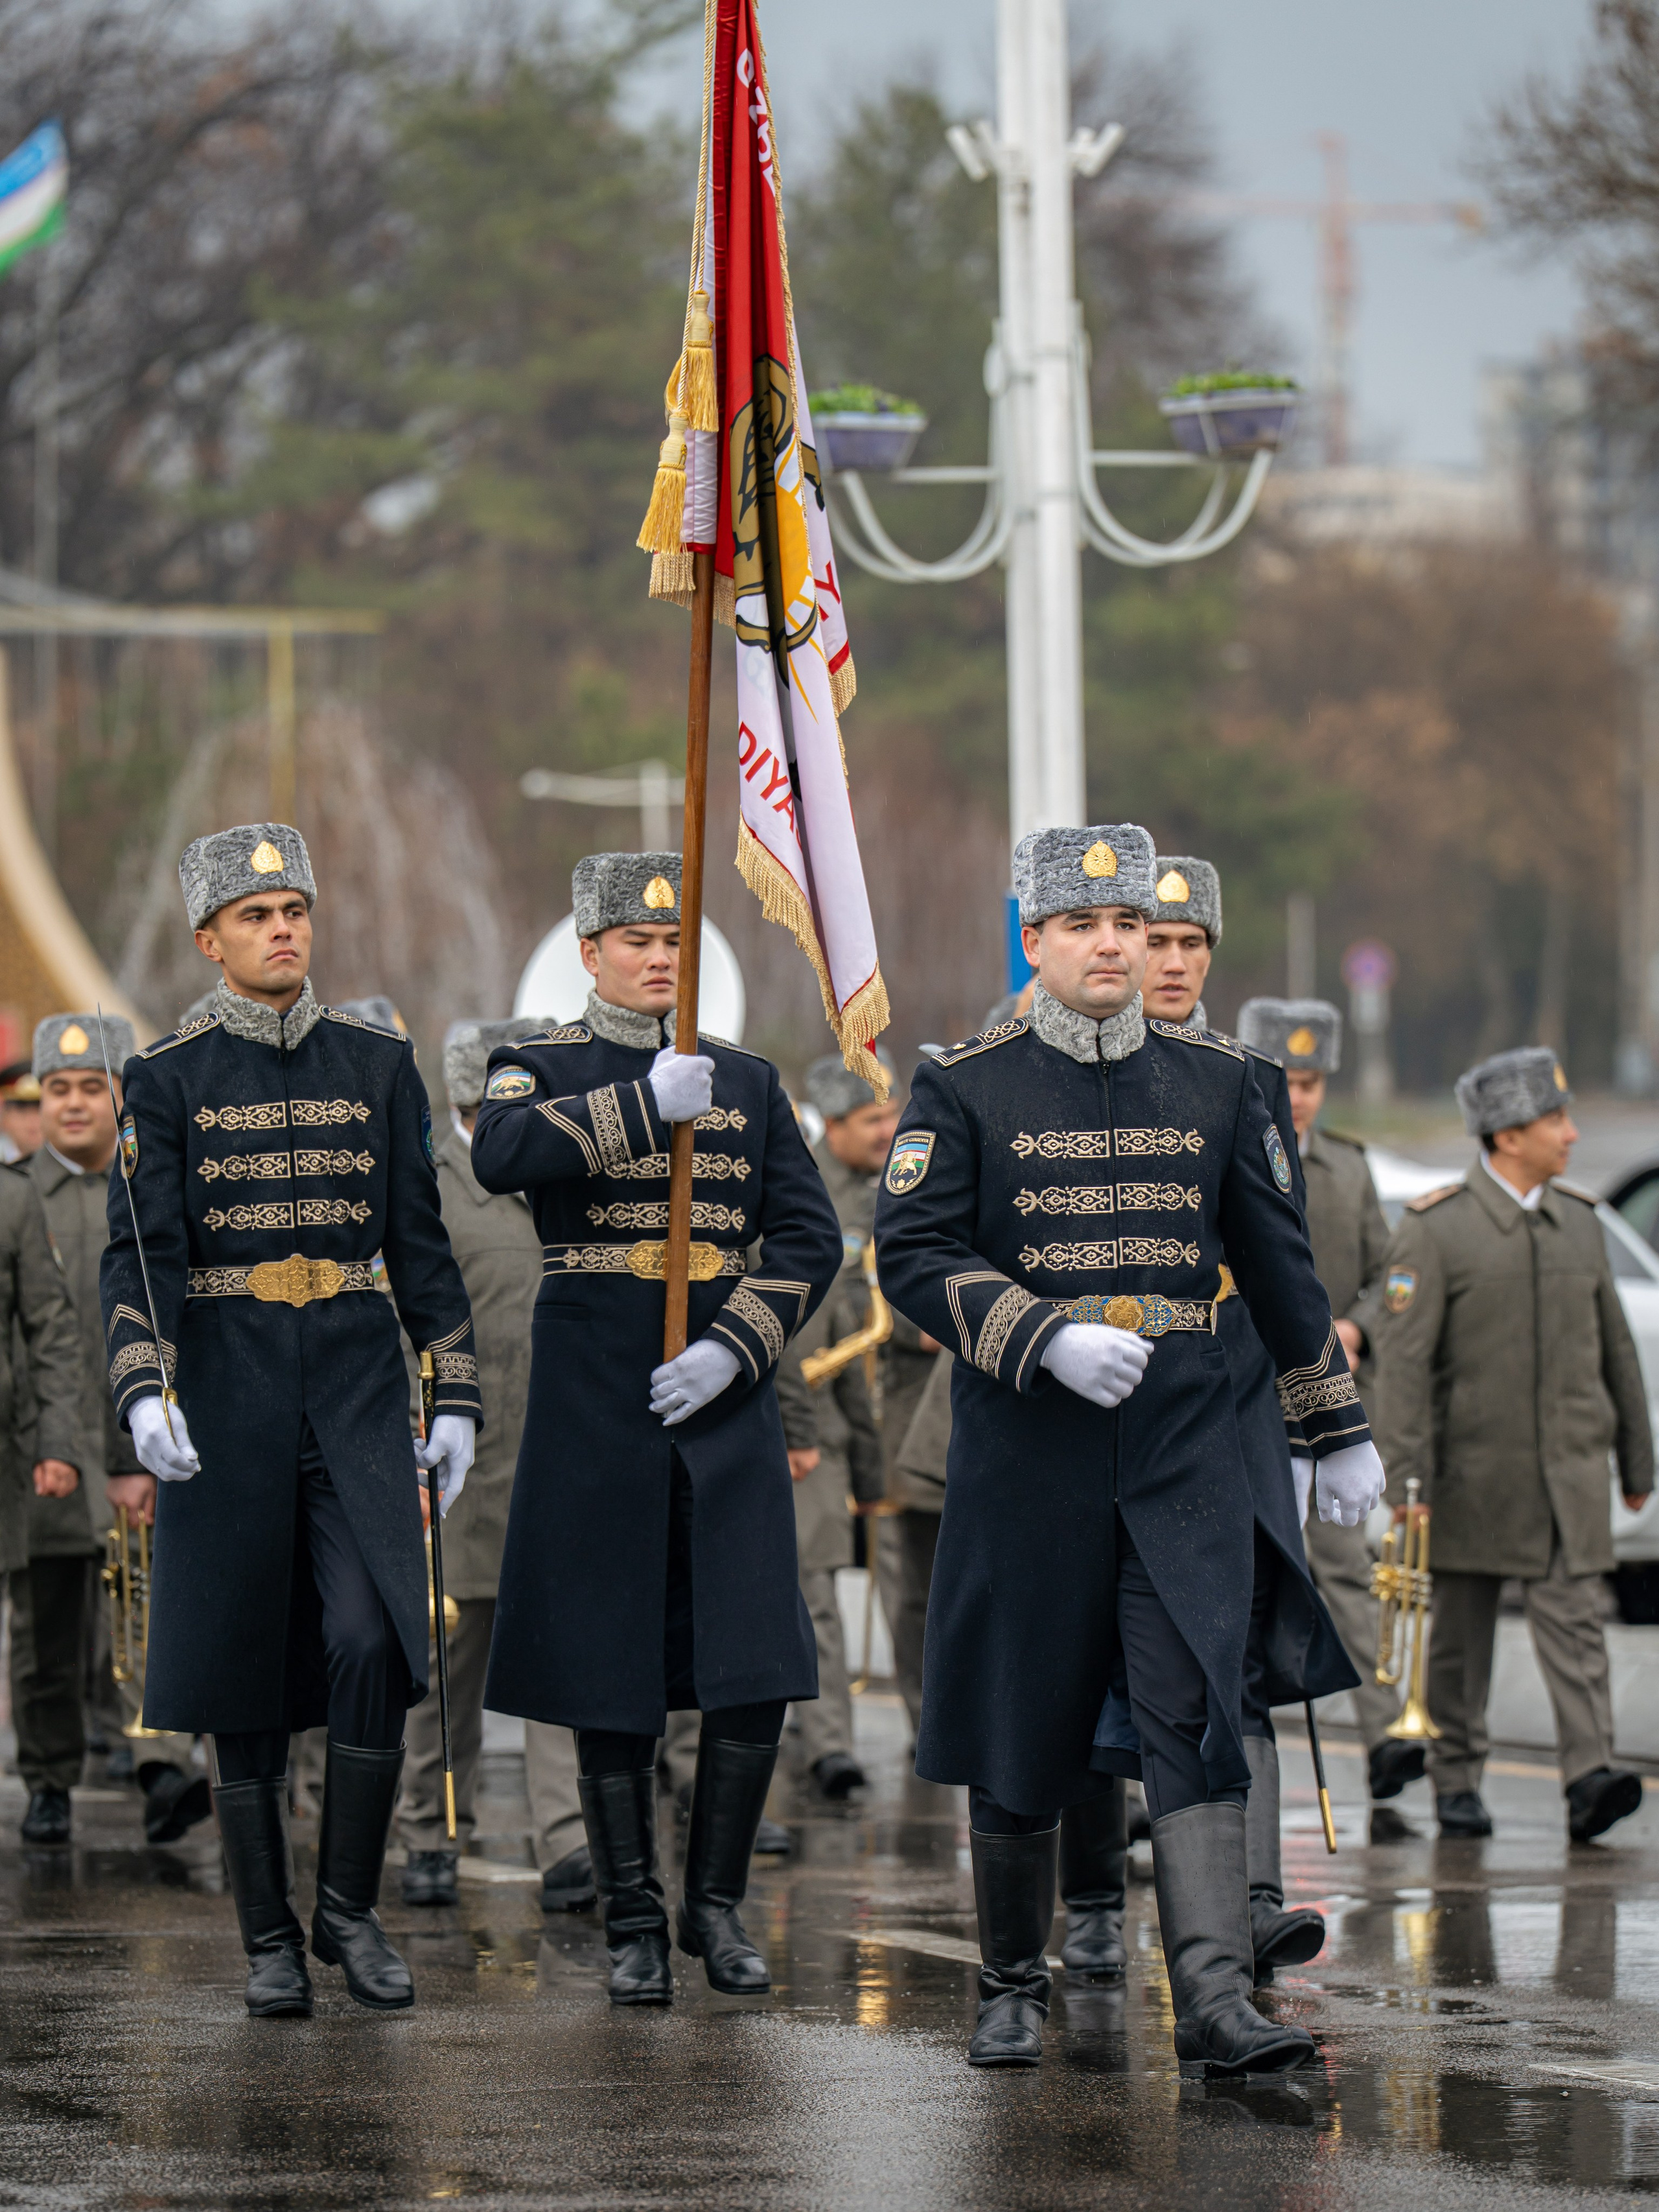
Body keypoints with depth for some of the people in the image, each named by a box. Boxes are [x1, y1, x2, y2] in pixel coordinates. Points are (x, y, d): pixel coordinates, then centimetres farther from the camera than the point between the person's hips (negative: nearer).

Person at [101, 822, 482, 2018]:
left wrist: (457, 1395, 4)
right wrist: (142, 1391, -20)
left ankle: (350, 1910, 1)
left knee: (374, 1643, -14)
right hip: (229, 1391, -1)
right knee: (248, 1666, 2)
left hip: (357, 1384, 1)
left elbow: (420, 1243, 9)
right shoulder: (168, 1077, 0)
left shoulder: (378, 1063, 7)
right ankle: (271, 1942, 12)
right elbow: (141, 1250, -6)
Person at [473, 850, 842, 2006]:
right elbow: (500, 1153, -20)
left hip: (724, 1398, 2)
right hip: (596, 1409, -2)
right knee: (613, 1672, 1)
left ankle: (717, 1905, 10)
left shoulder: (748, 1080, 12)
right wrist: (644, 1105, -24)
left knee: (757, 1669, -5)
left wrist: (732, 1348, -8)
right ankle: (635, 1924, 10)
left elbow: (811, 1237, 6)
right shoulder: (542, 1067, 4)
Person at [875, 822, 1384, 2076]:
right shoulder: (965, 1089, 0)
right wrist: (1048, 1338, -19)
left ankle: (1215, 1998, -19)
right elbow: (914, 1256, -6)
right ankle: (1016, 1987, 23)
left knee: (1197, 1712, -12)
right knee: (1021, 1728, 6)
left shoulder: (1216, 1081, 9)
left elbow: (1279, 1263, 15)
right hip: (1027, 1455, -1)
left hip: (1185, 1451, 1)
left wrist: (1339, 1429, 17)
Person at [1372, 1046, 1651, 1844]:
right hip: (1474, 1471, -3)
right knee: (1462, 1628, 7)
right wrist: (1406, 1476, -17)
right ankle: (1457, 1780, 18)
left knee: (1574, 1614, -9)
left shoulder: (1579, 1222, 10)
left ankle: (1589, 1778, -19)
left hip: (1570, 1469, 3)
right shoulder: (1433, 1229, -7)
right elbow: (1402, 1359, -11)